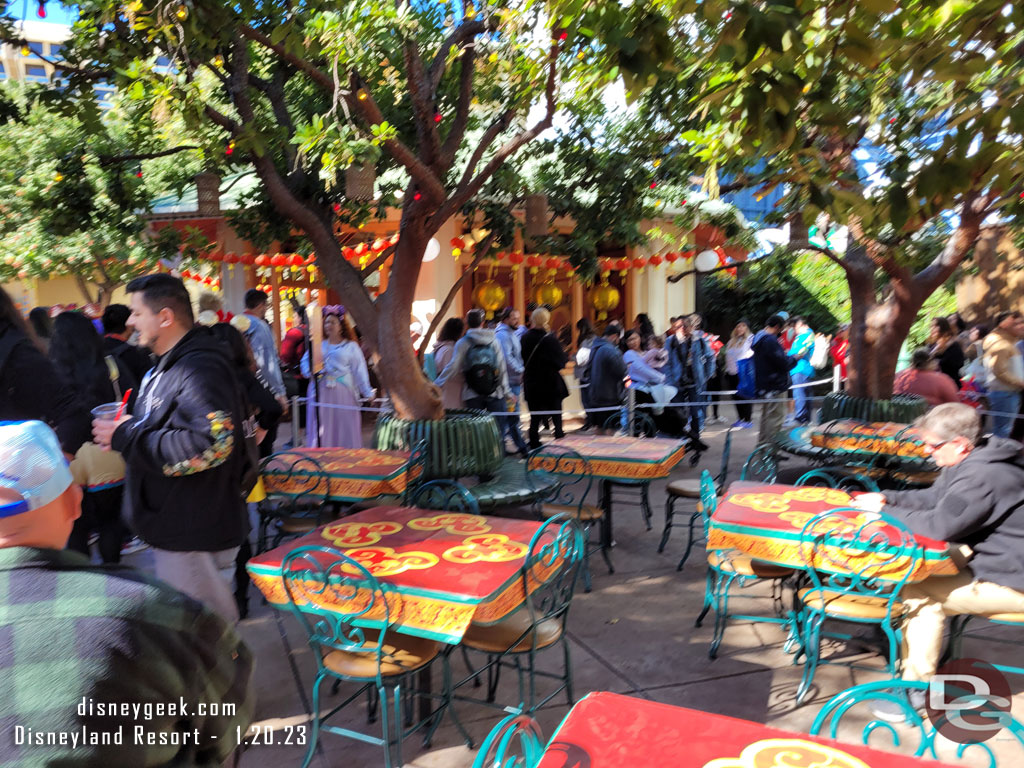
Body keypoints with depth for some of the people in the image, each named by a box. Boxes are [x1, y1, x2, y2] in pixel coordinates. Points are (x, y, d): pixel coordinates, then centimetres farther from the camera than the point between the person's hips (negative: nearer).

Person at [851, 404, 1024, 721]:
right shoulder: (973, 462, 4)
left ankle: (916, 687, -4)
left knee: (921, 592, -14)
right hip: (994, 561, 10)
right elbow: (933, 498, 13)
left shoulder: (983, 476, -28)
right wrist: (887, 497, -1)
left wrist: (884, 510, -17)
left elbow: (938, 525, -30)